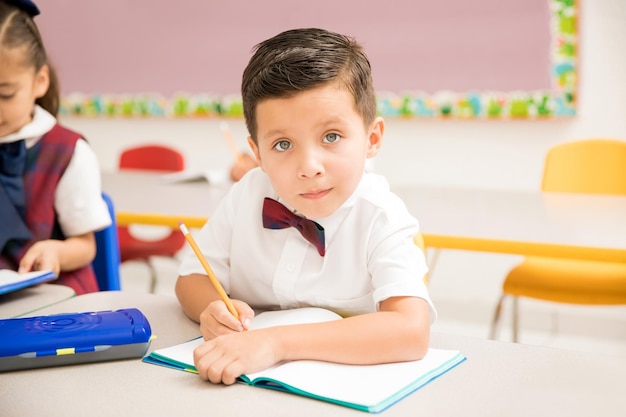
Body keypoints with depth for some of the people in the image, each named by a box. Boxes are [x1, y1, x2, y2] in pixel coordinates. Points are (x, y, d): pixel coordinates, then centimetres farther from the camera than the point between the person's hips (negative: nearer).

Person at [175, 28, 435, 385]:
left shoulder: (380, 219, -20)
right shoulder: (247, 195, -8)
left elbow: (412, 331, -33)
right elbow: (193, 278, 3)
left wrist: (276, 341, -39)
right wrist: (213, 311, -20)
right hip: (247, 384, 4)